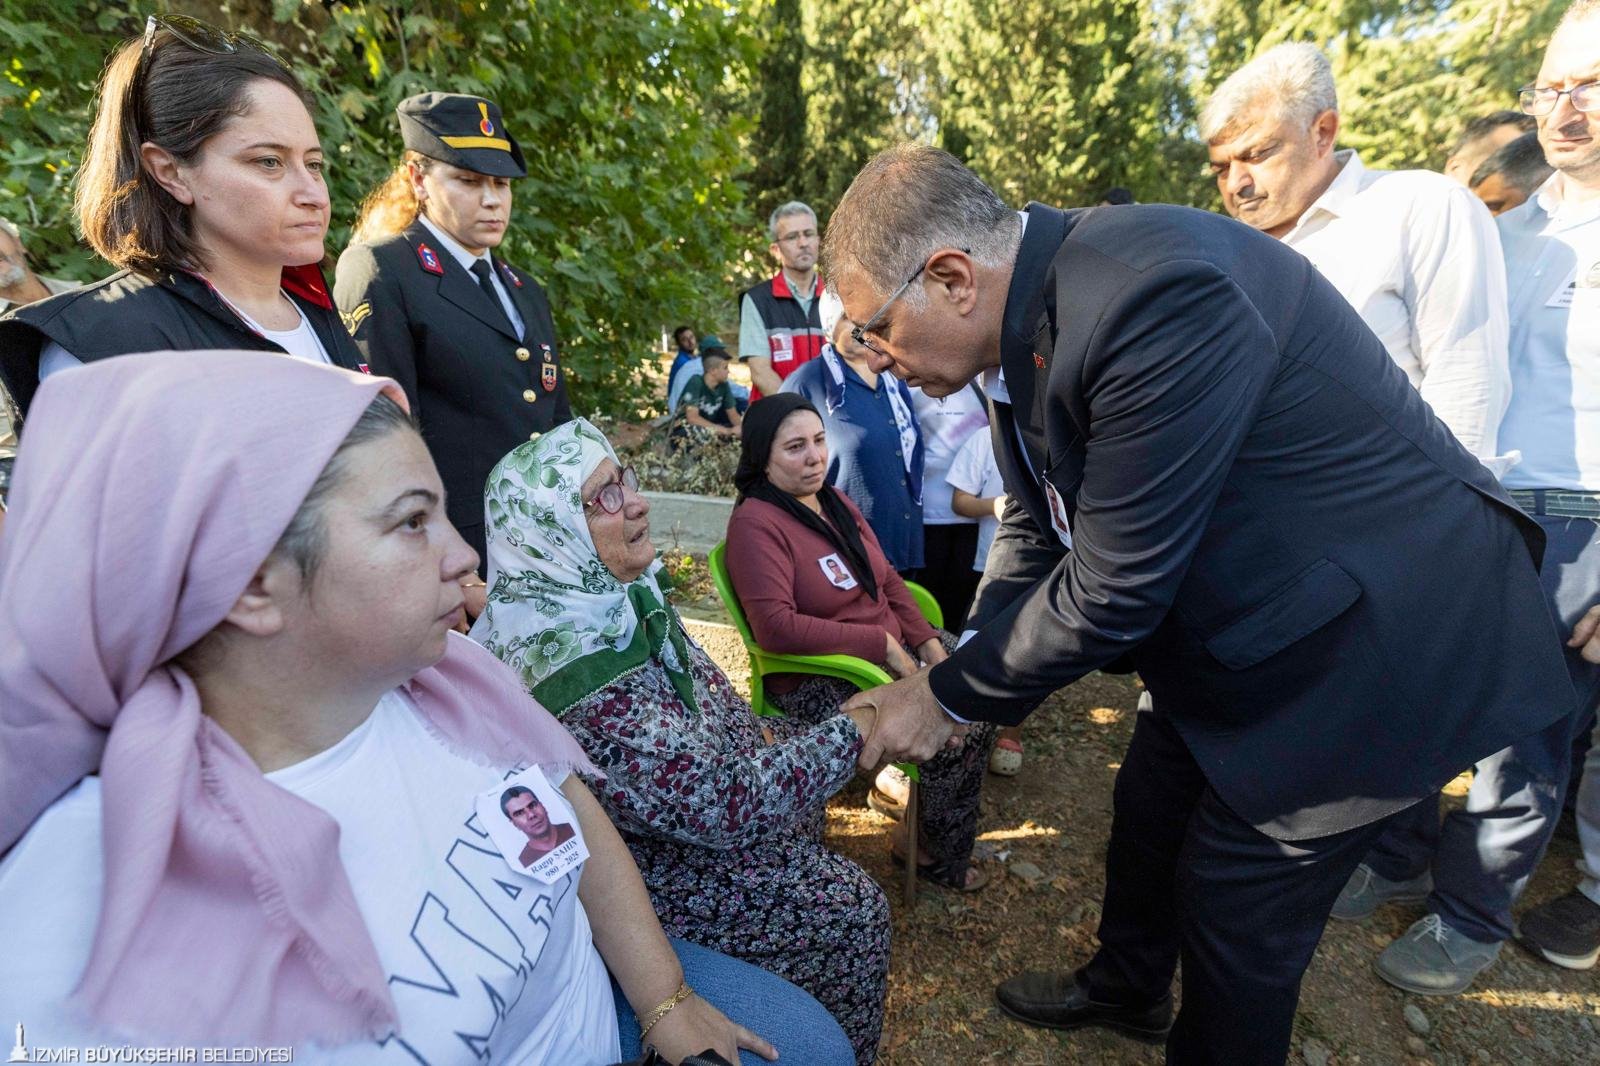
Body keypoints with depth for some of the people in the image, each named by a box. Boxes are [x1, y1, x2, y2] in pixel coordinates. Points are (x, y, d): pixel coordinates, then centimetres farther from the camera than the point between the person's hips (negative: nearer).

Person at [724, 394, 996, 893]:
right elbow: (776, 627, -27)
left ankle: (926, 833, 20)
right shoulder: (755, 524, -17)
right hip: (821, 679, -8)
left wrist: (926, 640, -3)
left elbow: (887, 579, 12)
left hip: (894, 648, 9)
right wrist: (881, 644, -24)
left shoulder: (835, 501, 8)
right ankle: (938, 855, 17)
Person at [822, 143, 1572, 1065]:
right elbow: (1036, 531, 4)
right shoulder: (1026, 326, -4)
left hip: (1372, 634, -8)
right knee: (1149, 811, 23)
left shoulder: (1152, 291, -33)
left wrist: (951, 696, -17)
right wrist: (968, 677, -4)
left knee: (1236, 916, 5)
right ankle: (1125, 988, 51)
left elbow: (1113, 589, -30)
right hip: (1228, 623, 9)